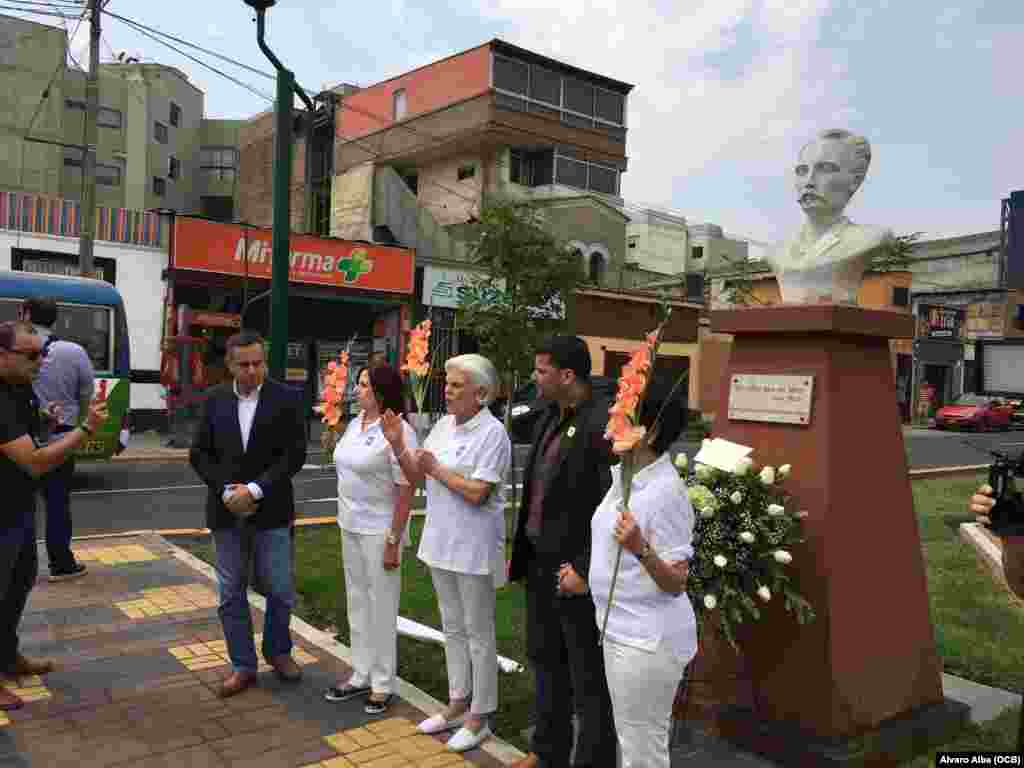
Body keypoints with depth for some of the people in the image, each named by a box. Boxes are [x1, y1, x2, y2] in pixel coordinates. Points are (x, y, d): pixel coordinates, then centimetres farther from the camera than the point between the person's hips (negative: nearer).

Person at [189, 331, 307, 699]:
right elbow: (200, 453, 3)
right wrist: (227, 491, -10)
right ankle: (243, 665, 23)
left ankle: (277, 650, 30)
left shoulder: (286, 399, -5)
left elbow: (294, 454, -10)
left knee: (280, 591, 5)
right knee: (232, 594, 9)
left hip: (271, 512, -2)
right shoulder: (215, 399, 3)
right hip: (227, 512, 3)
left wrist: (254, 490, -16)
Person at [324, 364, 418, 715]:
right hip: (350, 527, 8)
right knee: (357, 602, 16)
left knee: (381, 606, 4)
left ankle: (383, 684, 19)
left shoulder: (398, 431, -18)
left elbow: (405, 491, -19)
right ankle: (361, 675, 30)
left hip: (380, 531, -8)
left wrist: (393, 541, -20)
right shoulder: (355, 424, 7)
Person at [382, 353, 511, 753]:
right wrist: (398, 446, -6)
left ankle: (479, 717, 20)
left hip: (473, 548, -7)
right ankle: (458, 703, 34)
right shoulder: (443, 425, 5)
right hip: (441, 542, 7)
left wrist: (436, 469, -14)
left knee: (478, 633, 6)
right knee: (452, 627, 19)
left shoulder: (492, 433, -17)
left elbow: (476, 493, -23)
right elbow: (417, 475, 10)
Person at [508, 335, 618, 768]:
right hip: (540, 563, 9)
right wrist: (519, 552, 14)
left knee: (588, 678, 7)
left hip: (576, 571, -9)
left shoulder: (602, 425, -20)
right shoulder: (549, 419, 8)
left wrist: (584, 570, -20)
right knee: (545, 661, 22)